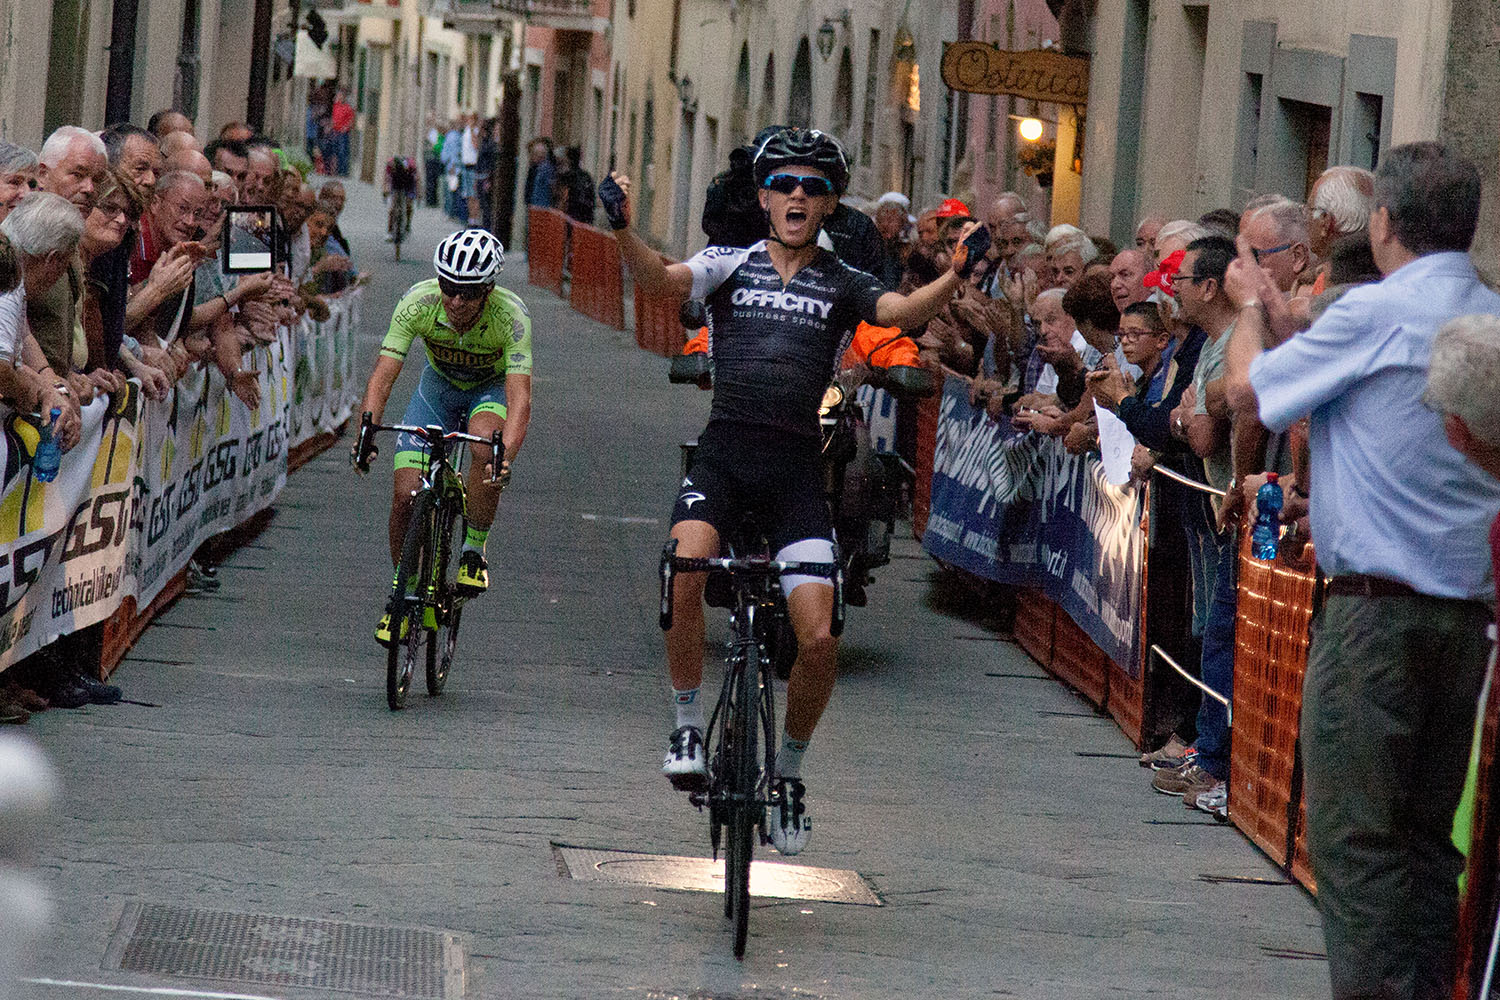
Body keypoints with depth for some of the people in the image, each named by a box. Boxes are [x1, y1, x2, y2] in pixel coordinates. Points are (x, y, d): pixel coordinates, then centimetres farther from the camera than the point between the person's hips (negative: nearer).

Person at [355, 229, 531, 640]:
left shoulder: (511, 316, -34)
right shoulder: (418, 302, -30)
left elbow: (520, 397, -41)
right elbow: (383, 375, -32)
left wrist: (507, 453, -58)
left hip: (492, 388, -2)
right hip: (439, 385, 2)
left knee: (485, 448, -36)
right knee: (406, 495, -12)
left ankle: (474, 550, -13)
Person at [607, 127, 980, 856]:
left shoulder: (844, 284, 10)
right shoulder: (731, 266, 9)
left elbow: (901, 312, -9)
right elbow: (662, 280, -9)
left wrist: (955, 276, -28)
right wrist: (624, 230, -29)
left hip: (796, 466, 1)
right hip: (724, 452, -1)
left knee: (818, 638, -9)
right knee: (685, 569, -29)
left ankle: (788, 769, 16)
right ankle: (688, 725, -9)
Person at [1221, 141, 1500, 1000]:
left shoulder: (1378, 312, -12)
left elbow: (1248, 388, -2)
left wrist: (1252, 306, 17)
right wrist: (1278, 316, 26)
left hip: (1378, 605, -7)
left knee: (1354, 833, -5)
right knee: (1427, 833, 13)